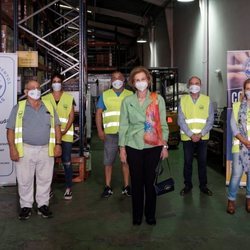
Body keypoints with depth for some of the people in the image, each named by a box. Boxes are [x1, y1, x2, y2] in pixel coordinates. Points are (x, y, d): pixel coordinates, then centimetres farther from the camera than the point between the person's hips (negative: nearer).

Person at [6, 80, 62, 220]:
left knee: (45, 179, 7)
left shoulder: (49, 107, 10)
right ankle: (26, 206, 18)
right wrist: (12, 148, -9)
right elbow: (11, 129, 1)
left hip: (46, 150, 2)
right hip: (25, 150, -2)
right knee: (25, 180, 4)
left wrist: (58, 144, 2)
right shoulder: (18, 108, 3)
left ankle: (43, 205, 19)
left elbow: (56, 126, 11)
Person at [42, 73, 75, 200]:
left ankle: (68, 188, 8)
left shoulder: (69, 98, 5)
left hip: (66, 135, -1)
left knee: (67, 162, 0)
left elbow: (71, 116, 1)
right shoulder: (45, 98, 8)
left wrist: (64, 131, -12)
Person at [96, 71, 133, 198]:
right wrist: (100, 130, -4)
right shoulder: (105, 95, 9)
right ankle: (108, 187, 12)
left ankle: (126, 186, 16)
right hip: (110, 133, 0)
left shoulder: (130, 95, 8)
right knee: (108, 161, 3)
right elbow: (98, 113, 6)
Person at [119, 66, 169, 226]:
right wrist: (122, 148, 1)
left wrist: (165, 146, -1)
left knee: (150, 181, 5)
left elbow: (163, 124, 3)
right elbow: (123, 125, 5)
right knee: (136, 181, 6)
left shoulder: (158, 99, 1)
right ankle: (137, 215, 21)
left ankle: (150, 215, 22)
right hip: (133, 146, 1)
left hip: (153, 146, -1)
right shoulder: (127, 101, 3)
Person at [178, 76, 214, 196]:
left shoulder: (207, 100, 1)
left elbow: (210, 120, -2)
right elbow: (181, 120, -5)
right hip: (187, 137, 0)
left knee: (202, 162, 8)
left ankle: (203, 185, 21)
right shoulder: (183, 100, 0)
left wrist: (200, 134, -12)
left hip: (203, 137, 0)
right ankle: (188, 185, 21)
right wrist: (191, 134, -13)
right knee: (187, 162, 7)